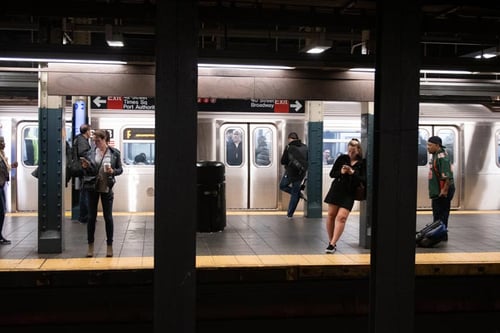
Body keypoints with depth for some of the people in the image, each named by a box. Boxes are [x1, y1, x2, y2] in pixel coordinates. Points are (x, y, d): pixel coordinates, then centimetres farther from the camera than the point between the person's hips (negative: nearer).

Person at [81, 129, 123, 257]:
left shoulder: (114, 153, -3)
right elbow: (87, 172, 8)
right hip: (93, 188, 1)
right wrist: (85, 167, -14)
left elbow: (120, 169, 4)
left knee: (108, 217, 5)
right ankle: (90, 245, 19)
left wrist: (113, 171, -16)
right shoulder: (91, 152, 0)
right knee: (91, 217, 7)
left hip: (107, 189, -1)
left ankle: (109, 245, 17)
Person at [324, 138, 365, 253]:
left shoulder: (362, 163, -2)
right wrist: (341, 172, -16)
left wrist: (353, 173, -20)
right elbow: (332, 174, 5)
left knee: (341, 217, -13)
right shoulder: (342, 158, 2)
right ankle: (330, 241, 20)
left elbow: (364, 180, -7)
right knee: (331, 215, 5)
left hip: (349, 193, -2)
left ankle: (332, 244, -10)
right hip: (336, 189, 2)